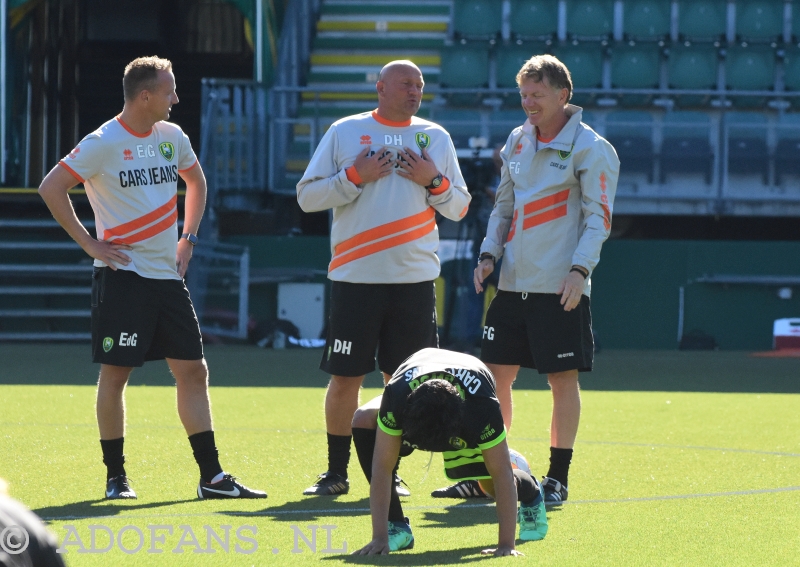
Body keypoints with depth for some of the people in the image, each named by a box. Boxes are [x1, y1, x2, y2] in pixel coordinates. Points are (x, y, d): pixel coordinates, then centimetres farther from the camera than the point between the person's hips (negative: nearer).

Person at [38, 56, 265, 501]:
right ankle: (116, 476, 8)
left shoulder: (172, 137, 9)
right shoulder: (104, 143, -10)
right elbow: (51, 188, -11)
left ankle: (212, 477, 5)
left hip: (168, 276, 6)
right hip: (122, 276, -6)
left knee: (194, 370, 3)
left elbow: (196, 180, 27)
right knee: (115, 373, -2)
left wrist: (189, 237, 17)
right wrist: (88, 243, -11)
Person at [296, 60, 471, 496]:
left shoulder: (435, 137, 11)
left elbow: (459, 208, 12)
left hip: (414, 279, 2)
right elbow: (307, 197, 2)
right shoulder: (345, 132, 5)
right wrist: (354, 178, -10)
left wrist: (434, 181, -6)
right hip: (355, 277, -2)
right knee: (345, 376, 0)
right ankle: (336, 473, 10)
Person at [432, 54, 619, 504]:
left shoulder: (590, 148, -6)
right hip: (513, 282, 6)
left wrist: (580, 269, -21)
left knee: (563, 378, -2)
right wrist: (489, 254, 7)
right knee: (496, 374, 6)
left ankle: (558, 479, 5)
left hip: (560, 287, -6)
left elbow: (599, 216, -10)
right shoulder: (517, 142, 13)